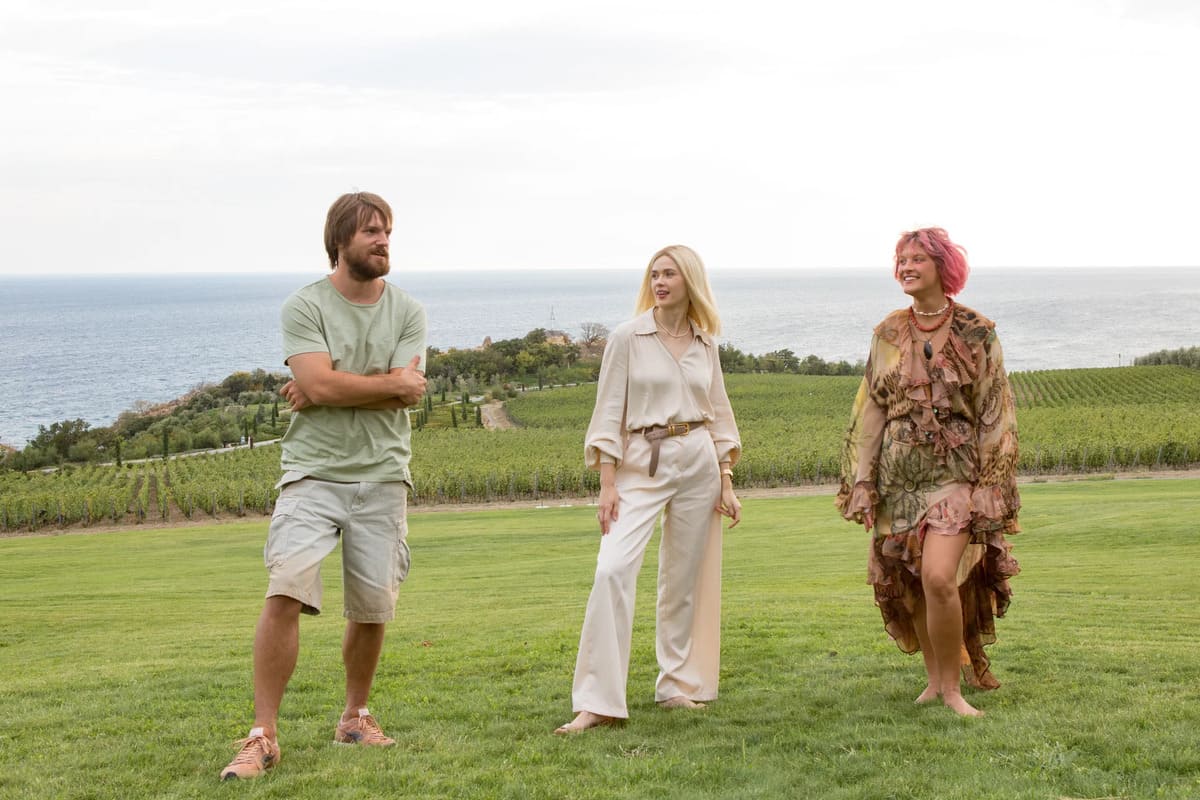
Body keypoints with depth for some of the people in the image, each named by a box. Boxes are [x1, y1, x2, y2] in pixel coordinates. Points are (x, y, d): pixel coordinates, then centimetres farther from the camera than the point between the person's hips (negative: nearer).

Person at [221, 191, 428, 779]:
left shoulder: (408, 312, 8)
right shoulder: (304, 306, -1)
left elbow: (407, 394, -6)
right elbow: (319, 383, -15)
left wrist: (330, 392, -9)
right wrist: (391, 383, -6)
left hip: (382, 477, 3)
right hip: (314, 472, -3)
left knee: (373, 609, 7)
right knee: (285, 592, -18)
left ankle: (355, 717, 29)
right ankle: (263, 737, -13)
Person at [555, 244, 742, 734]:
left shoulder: (705, 344, 9)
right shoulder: (627, 337, -2)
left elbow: (718, 415, 14)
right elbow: (609, 413, -3)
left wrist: (726, 482, 9)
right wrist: (607, 484, -10)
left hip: (698, 464, 4)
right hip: (641, 465, -4)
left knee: (686, 577, 7)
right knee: (613, 569, -18)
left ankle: (679, 686, 21)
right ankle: (596, 703, -16)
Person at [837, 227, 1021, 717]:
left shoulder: (976, 333, -1)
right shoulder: (888, 333, 8)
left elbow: (995, 413, 0)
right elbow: (871, 410, 10)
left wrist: (991, 483, -5)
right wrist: (863, 482, 5)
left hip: (956, 471, -4)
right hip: (899, 474, 4)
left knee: (939, 577, -18)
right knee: (909, 584, 7)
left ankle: (952, 686, -4)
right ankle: (934, 677, 23)